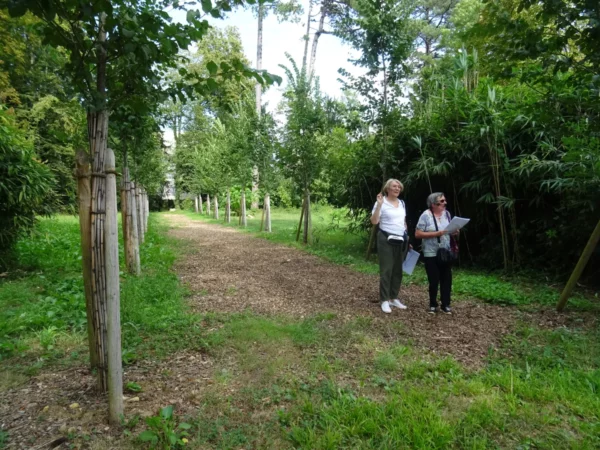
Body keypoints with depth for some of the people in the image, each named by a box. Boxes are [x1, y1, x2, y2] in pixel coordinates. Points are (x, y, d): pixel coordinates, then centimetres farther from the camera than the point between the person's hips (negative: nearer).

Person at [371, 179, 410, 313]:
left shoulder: (402, 203, 13)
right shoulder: (382, 202, -7)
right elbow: (374, 221, -16)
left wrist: (407, 238, 17)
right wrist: (379, 204, -24)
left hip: (401, 240, 7)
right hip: (386, 240, -7)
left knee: (398, 270, 10)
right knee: (386, 270, -6)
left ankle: (394, 298, 21)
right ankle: (384, 300, 1)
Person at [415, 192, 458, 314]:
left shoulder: (446, 214, 5)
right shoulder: (426, 215, -12)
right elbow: (417, 234, -15)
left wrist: (454, 232, -4)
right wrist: (436, 233, -21)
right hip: (431, 254, -4)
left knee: (447, 279, 4)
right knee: (434, 280, 3)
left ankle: (445, 305, 18)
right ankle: (433, 305, 20)